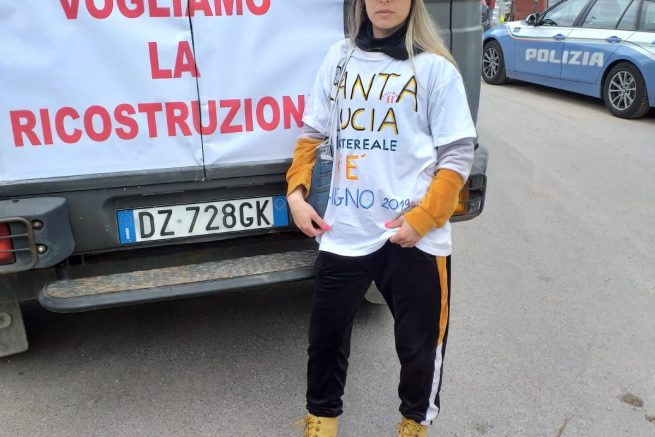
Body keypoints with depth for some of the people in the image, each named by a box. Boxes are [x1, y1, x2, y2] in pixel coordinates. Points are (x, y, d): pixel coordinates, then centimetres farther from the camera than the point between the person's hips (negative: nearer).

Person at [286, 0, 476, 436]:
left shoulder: (435, 67, -3)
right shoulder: (340, 57, 9)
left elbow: (458, 155, -4)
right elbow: (313, 132, 14)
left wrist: (422, 219, -14)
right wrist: (297, 191, 2)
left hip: (414, 236, -2)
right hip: (344, 232, 3)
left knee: (419, 342, 12)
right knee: (326, 333, 14)